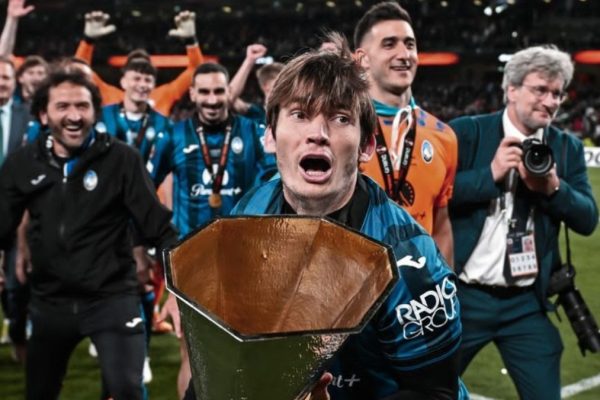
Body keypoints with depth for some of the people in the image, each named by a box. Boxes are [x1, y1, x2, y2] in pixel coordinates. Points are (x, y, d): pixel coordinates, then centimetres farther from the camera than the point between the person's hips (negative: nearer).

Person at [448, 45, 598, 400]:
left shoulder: (568, 147, 6)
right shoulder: (467, 132, -5)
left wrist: (554, 188, -16)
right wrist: (490, 174, -20)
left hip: (527, 303, 3)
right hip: (463, 296, -2)